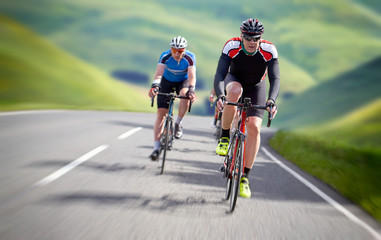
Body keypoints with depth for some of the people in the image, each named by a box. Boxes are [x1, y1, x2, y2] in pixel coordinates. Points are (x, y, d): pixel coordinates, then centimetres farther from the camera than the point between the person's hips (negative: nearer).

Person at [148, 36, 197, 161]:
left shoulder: (190, 57, -28)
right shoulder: (165, 56, -27)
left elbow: (192, 76, -37)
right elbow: (158, 73, -36)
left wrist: (191, 90, -55)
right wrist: (154, 86, -54)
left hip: (183, 81, 0)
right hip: (167, 81, 1)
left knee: (185, 95, -36)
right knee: (161, 113, -9)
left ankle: (178, 124, -11)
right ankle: (156, 148, -5)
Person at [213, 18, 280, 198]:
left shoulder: (269, 50, -28)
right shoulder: (231, 46, -29)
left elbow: (275, 79, -32)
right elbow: (219, 75, -34)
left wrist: (271, 100, -51)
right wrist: (220, 96, -52)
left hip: (256, 87, 0)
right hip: (234, 80, 0)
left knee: (254, 127, -16)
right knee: (235, 90, -39)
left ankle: (244, 177, -7)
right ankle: (224, 137, -21)